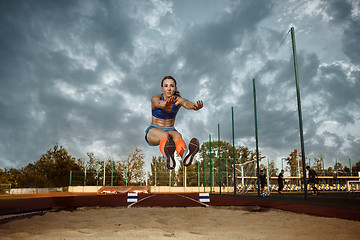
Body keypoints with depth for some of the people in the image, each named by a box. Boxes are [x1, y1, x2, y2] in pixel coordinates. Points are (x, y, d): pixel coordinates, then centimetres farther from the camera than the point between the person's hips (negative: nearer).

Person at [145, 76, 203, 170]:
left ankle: (185, 155, -67)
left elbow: (186, 103, -33)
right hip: (153, 131, -1)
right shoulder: (155, 98, -13)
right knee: (165, 135, -37)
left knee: (177, 135, -35)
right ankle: (168, 158, -68)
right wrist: (165, 104, -65)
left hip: (170, 130, 2)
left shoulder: (178, 100, -8)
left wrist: (194, 106, -58)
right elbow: (159, 103, -39)